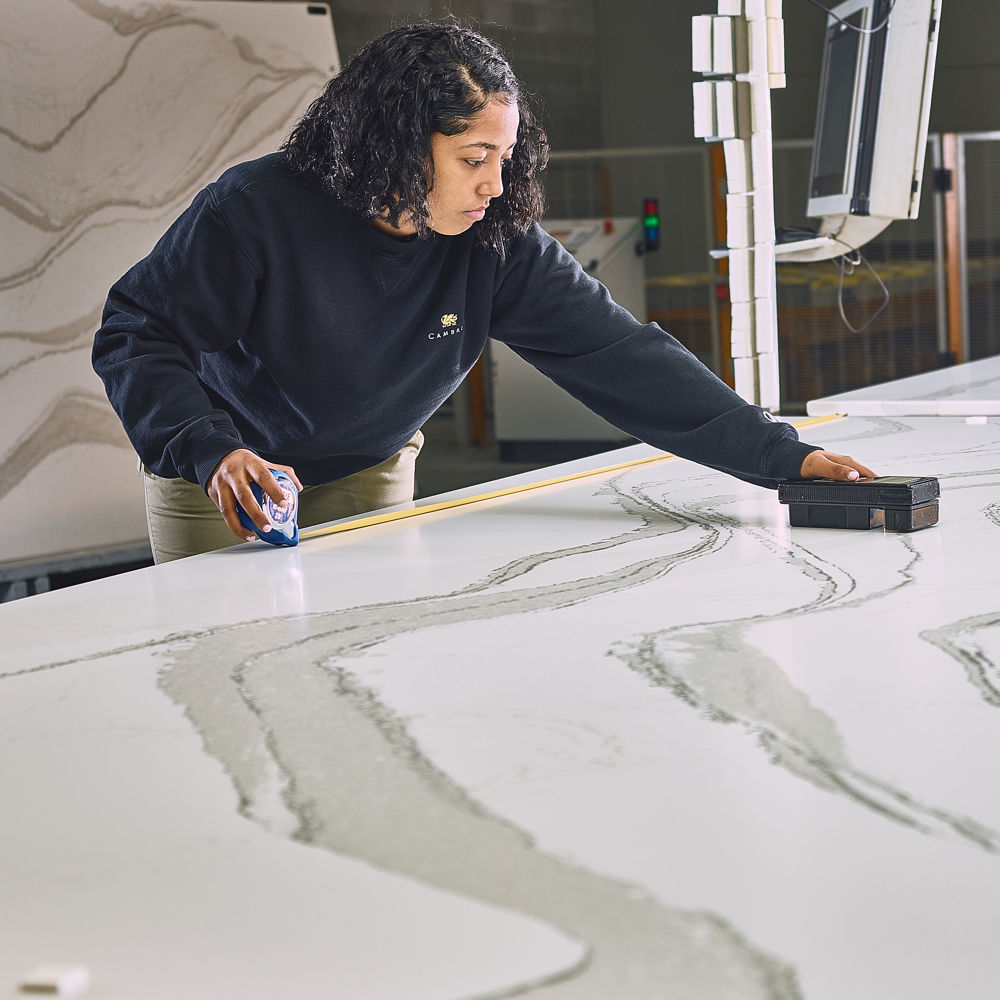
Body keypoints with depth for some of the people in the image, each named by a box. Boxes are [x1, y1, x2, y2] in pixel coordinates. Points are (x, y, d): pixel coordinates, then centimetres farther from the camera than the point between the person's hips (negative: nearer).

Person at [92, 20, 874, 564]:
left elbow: (618, 354, -24)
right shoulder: (258, 214, -30)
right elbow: (138, 336, -24)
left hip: (368, 475, 3)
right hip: (216, 475, -3)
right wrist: (212, 452, -41)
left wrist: (780, 456, -31)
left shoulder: (499, 247, -20)